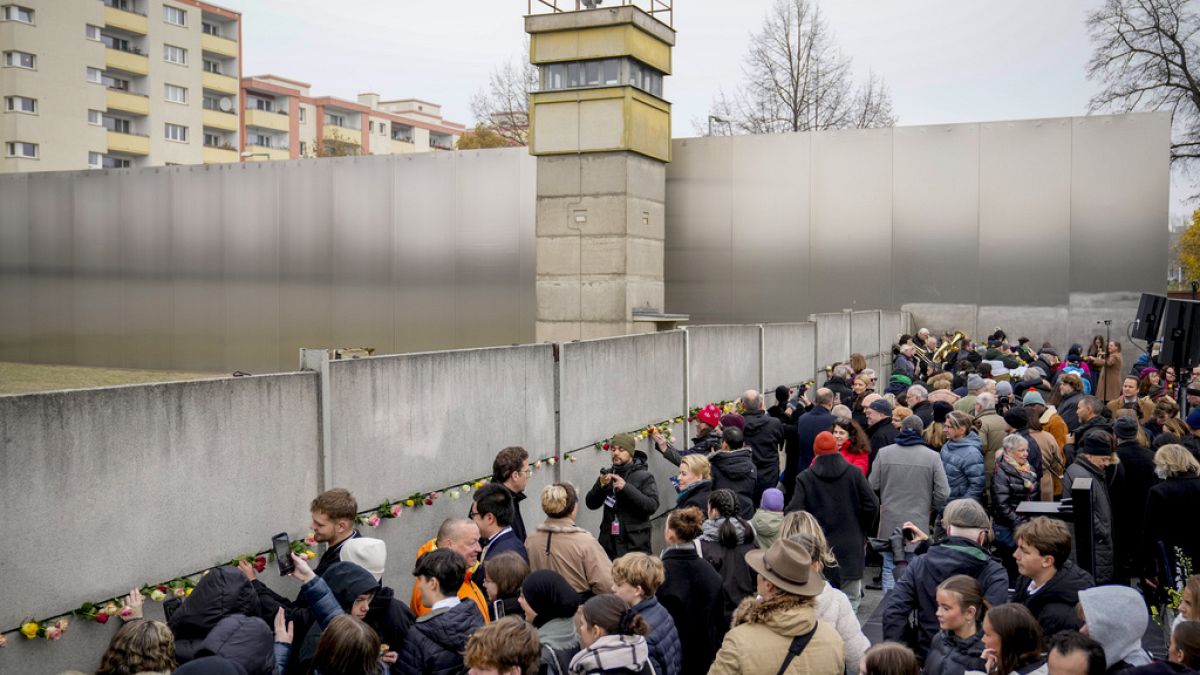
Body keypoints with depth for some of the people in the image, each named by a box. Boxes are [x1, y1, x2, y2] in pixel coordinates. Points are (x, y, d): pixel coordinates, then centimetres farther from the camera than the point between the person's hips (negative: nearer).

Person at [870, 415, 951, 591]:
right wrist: (931, 509, 13)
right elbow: (943, 493, -5)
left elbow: (873, 487, 1)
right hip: (918, 523, -1)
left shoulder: (884, 453, -2)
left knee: (890, 569, 9)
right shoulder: (932, 457, -5)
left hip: (889, 522, 1)